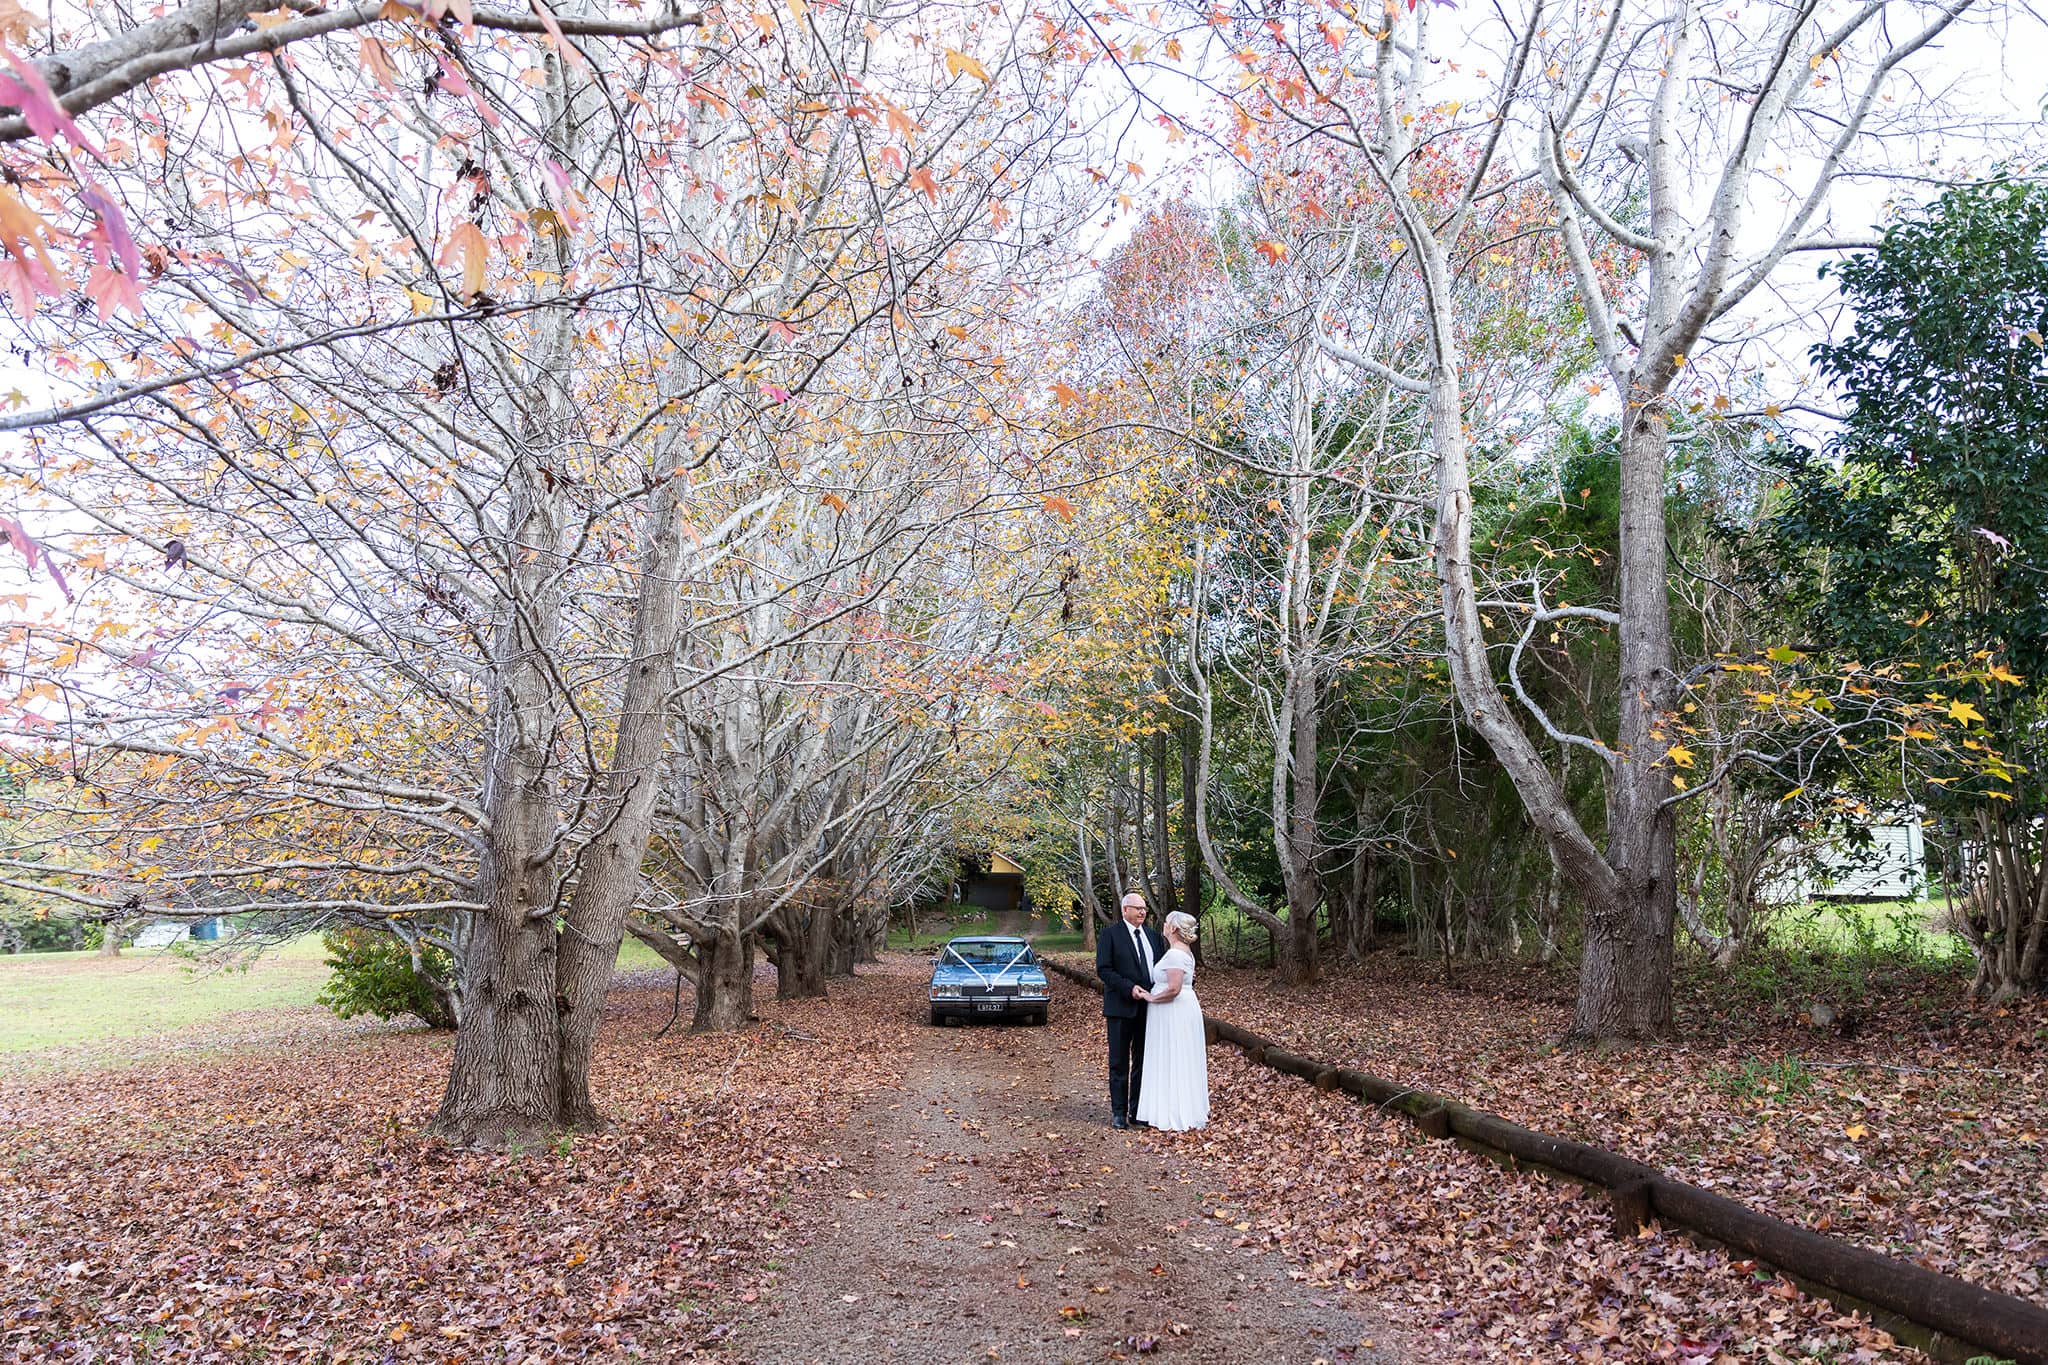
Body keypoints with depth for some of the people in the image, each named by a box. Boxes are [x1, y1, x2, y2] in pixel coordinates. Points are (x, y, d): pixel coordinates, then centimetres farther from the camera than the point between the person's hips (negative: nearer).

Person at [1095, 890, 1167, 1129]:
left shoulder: (1154, 936, 11)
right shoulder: (1110, 935, -5)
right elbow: (1103, 969, -11)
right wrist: (1130, 988, -19)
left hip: (1149, 1007, 5)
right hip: (1121, 1006, -5)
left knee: (1143, 1060, 9)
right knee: (1119, 1061, 3)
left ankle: (1138, 1109, 17)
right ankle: (1118, 1111, 9)